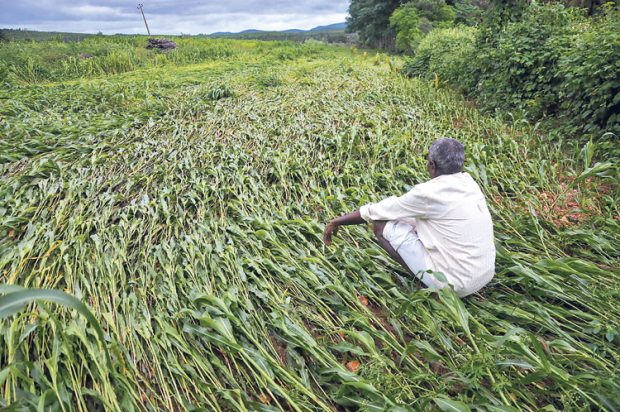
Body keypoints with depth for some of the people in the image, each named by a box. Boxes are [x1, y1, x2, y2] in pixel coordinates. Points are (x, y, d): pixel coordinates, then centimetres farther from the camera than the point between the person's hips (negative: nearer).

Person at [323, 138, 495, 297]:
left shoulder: (428, 193, -20)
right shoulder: (468, 182, 2)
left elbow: (375, 211, -10)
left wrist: (337, 221, 3)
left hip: (456, 283, -8)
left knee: (381, 224, -8)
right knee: (413, 216, 16)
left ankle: (436, 288, -1)